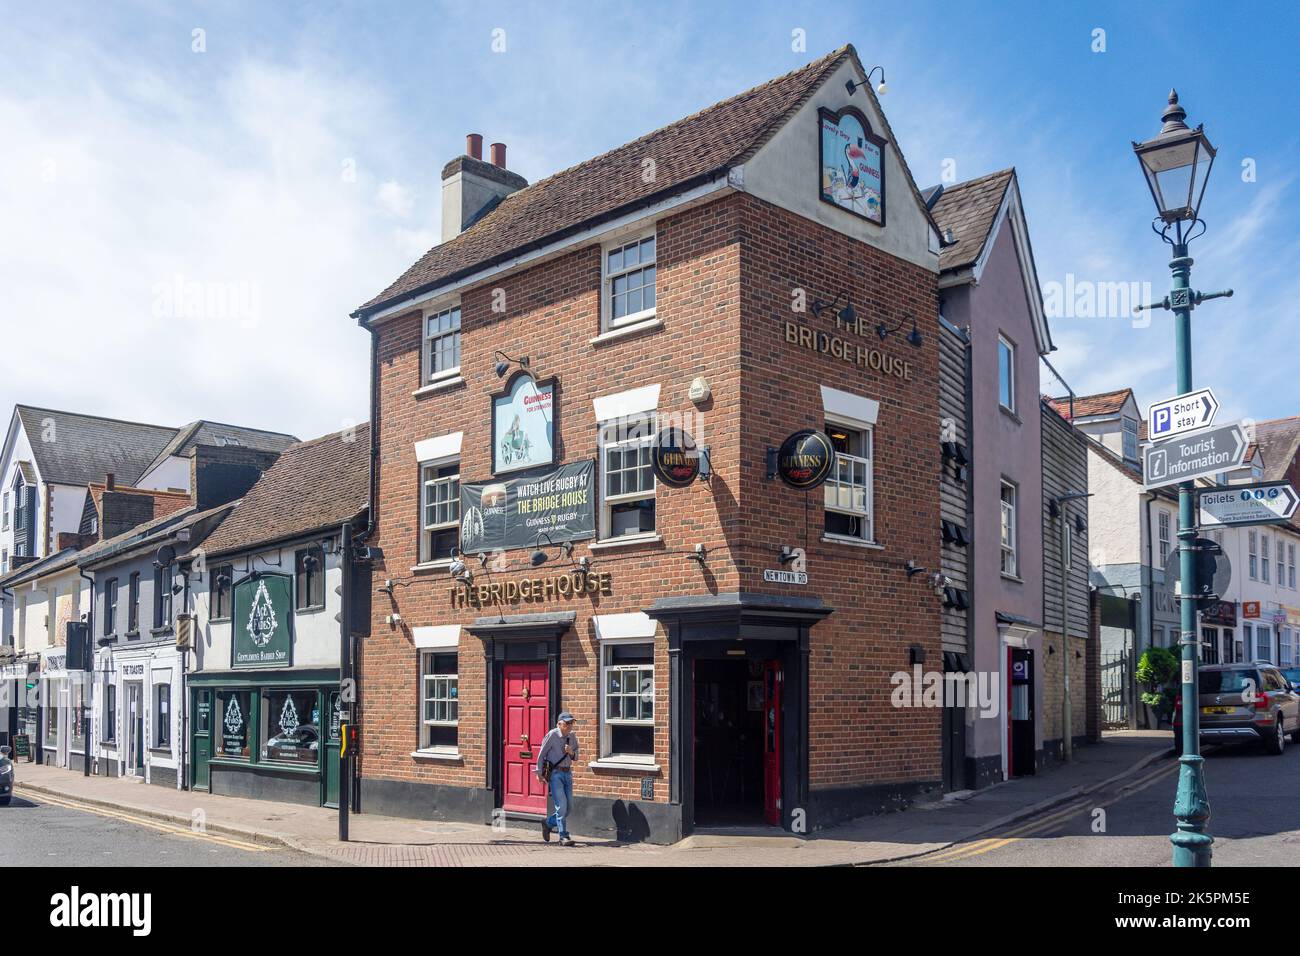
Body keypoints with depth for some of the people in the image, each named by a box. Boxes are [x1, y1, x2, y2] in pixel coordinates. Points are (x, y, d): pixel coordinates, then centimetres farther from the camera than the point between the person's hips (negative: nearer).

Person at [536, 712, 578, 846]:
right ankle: (564, 837, -6)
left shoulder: (572, 737, 7)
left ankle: (548, 823, 30)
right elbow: (541, 754, -3)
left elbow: (576, 757, 15)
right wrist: (540, 773, -2)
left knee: (568, 807, 7)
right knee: (561, 805, -12)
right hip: (555, 773, -6)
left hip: (567, 773, 6)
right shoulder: (552, 735, -9)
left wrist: (571, 752, -8)